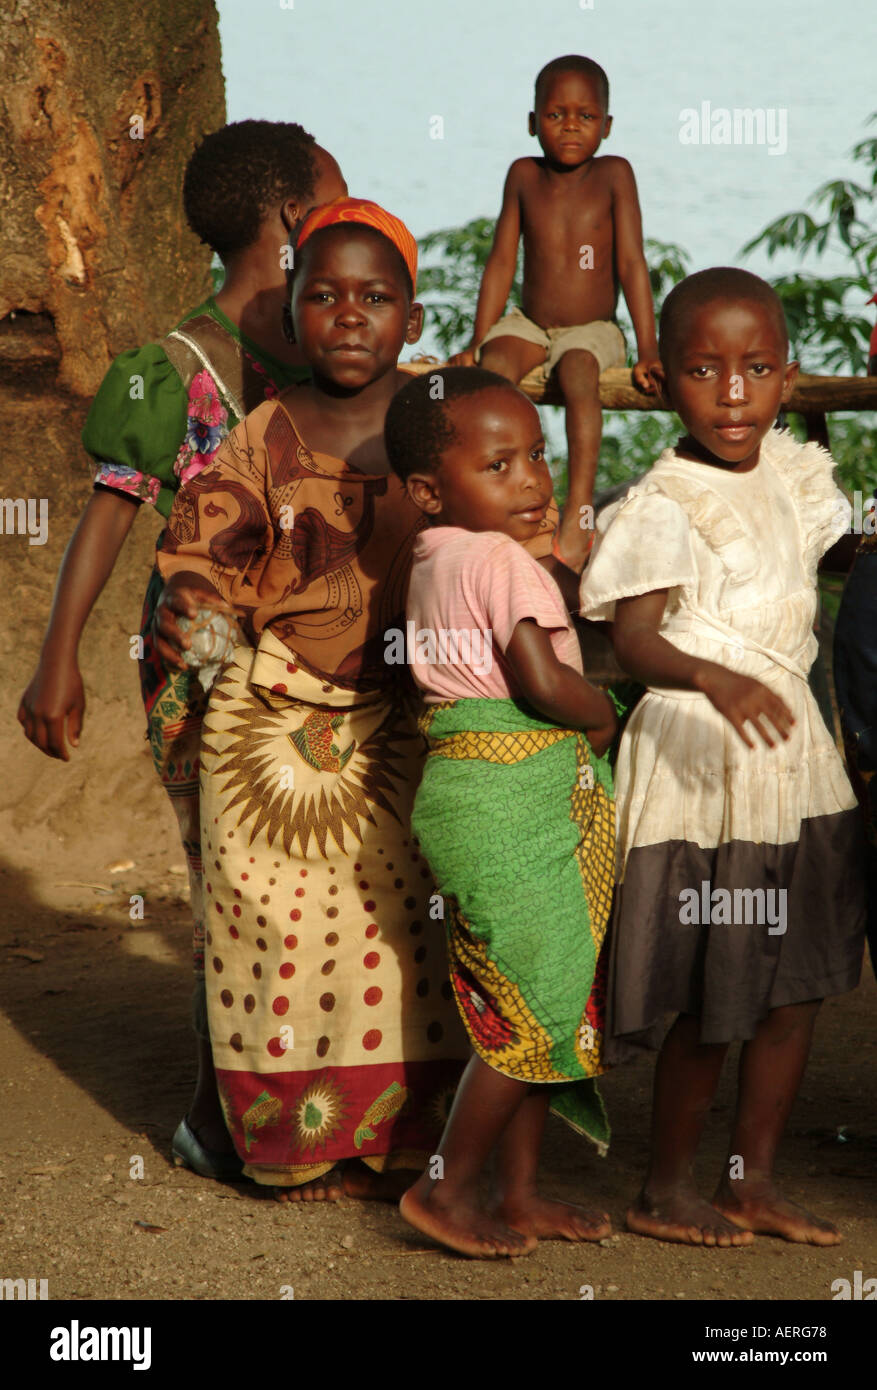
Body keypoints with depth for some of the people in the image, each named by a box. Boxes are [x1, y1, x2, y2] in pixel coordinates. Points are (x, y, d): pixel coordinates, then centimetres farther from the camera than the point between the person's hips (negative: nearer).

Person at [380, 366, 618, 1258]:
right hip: (512, 796, -10)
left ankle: (520, 1194, 21)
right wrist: (604, 717, -3)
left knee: (522, 1010, 15)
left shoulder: (430, 564, 13)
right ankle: (447, 1189, 5)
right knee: (539, 1008, -3)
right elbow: (543, 682, -22)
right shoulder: (502, 559, -15)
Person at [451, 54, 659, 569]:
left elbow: (631, 263, -8)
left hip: (593, 331, -3)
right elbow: (502, 263, 4)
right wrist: (478, 341, -1)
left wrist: (649, 350, -14)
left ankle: (580, 513, -41)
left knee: (577, 369, -35)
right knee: (496, 361, -29)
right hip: (529, 326, 3)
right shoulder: (524, 176, 2)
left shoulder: (614, 175, -5)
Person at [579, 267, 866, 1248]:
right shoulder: (663, 508, -16)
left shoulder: (797, 472, 6)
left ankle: (753, 1180, 23)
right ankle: (664, 1192, 14)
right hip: (699, 760, -7)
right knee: (713, 1001, -2)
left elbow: (836, 541, 27)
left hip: (791, 747, 8)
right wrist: (714, 681, -42)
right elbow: (631, 638, -26)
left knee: (795, 981, 11)